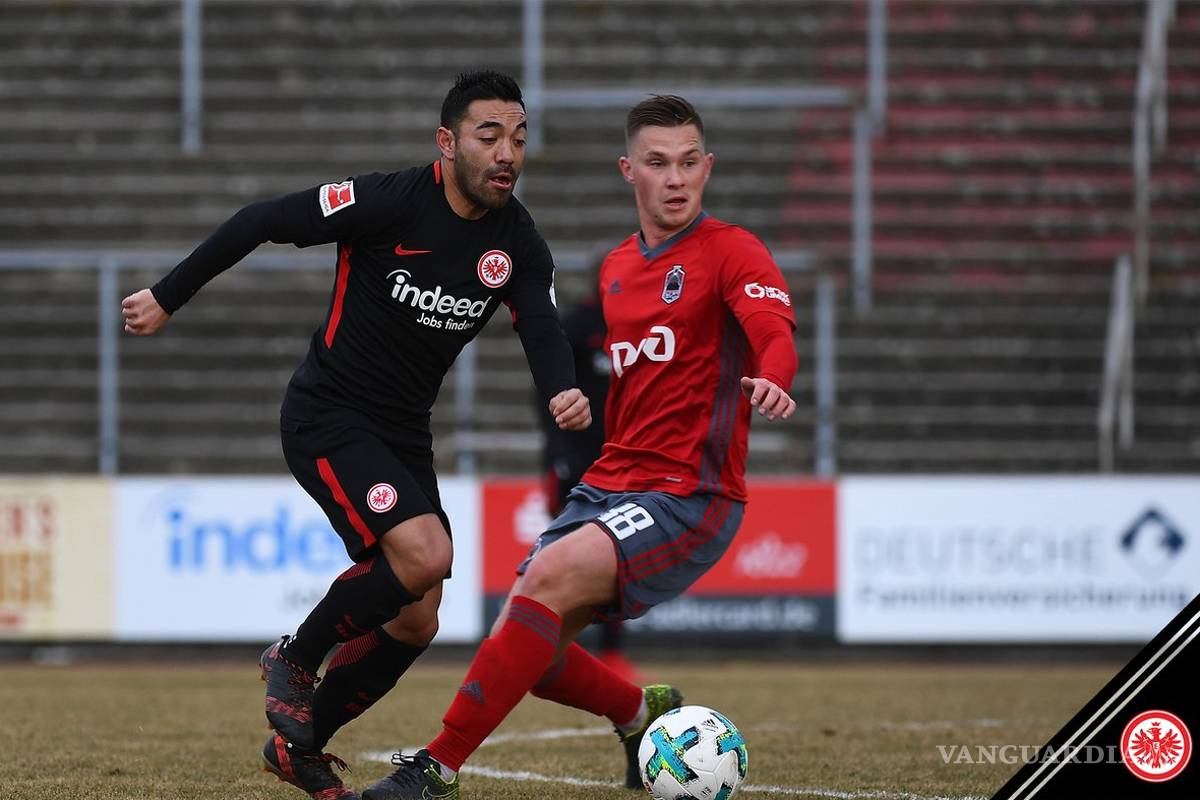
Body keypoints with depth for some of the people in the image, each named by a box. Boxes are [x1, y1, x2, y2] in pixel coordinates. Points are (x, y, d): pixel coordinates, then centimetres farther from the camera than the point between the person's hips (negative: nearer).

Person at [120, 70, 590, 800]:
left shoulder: (518, 242, -2)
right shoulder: (388, 202, -18)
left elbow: (543, 328, -11)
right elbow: (261, 222, -11)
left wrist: (563, 390, -35)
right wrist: (168, 299, -6)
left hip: (405, 437, 7)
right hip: (328, 418, -7)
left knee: (415, 622, 5)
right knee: (424, 554, -26)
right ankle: (296, 659, -2)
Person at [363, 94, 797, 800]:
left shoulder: (732, 252, -6)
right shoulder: (617, 268, 16)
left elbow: (776, 335, -25)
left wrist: (771, 383, -46)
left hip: (689, 497, -8)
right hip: (610, 485, 8)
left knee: (549, 578, -28)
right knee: (527, 648, -3)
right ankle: (645, 714, 28)